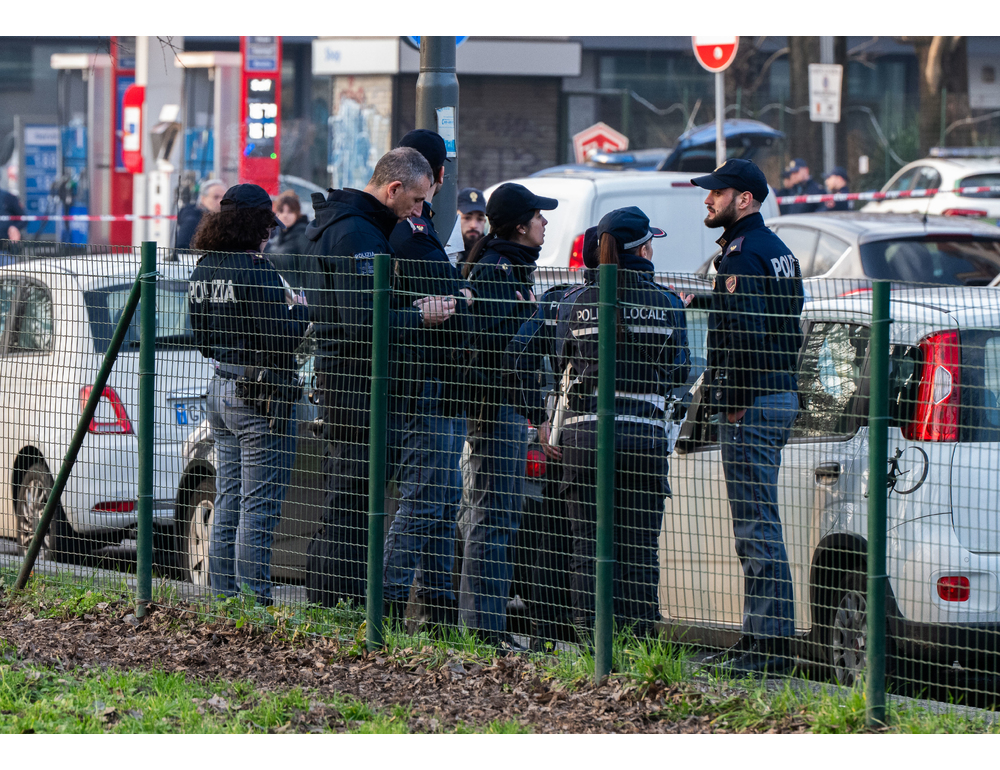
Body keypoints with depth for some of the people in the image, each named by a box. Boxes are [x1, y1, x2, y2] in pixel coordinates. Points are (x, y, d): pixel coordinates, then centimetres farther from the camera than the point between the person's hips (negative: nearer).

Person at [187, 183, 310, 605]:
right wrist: (299, 310, -3)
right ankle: (253, 599, -4)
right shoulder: (255, 270, -17)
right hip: (260, 396, -8)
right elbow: (281, 340, -20)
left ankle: (224, 596, 17)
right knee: (259, 507, -5)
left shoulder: (204, 270, 9)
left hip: (222, 391, 8)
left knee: (228, 503, 14)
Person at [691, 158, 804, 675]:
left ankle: (768, 643, -9)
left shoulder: (744, 255, -14)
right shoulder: (779, 251, 18)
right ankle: (765, 638, 18)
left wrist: (736, 400, -19)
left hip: (751, 403, -10)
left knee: (756, 525, -9)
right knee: (760, 522, 14)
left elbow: (746, 334, -23)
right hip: (782, 395, 10)